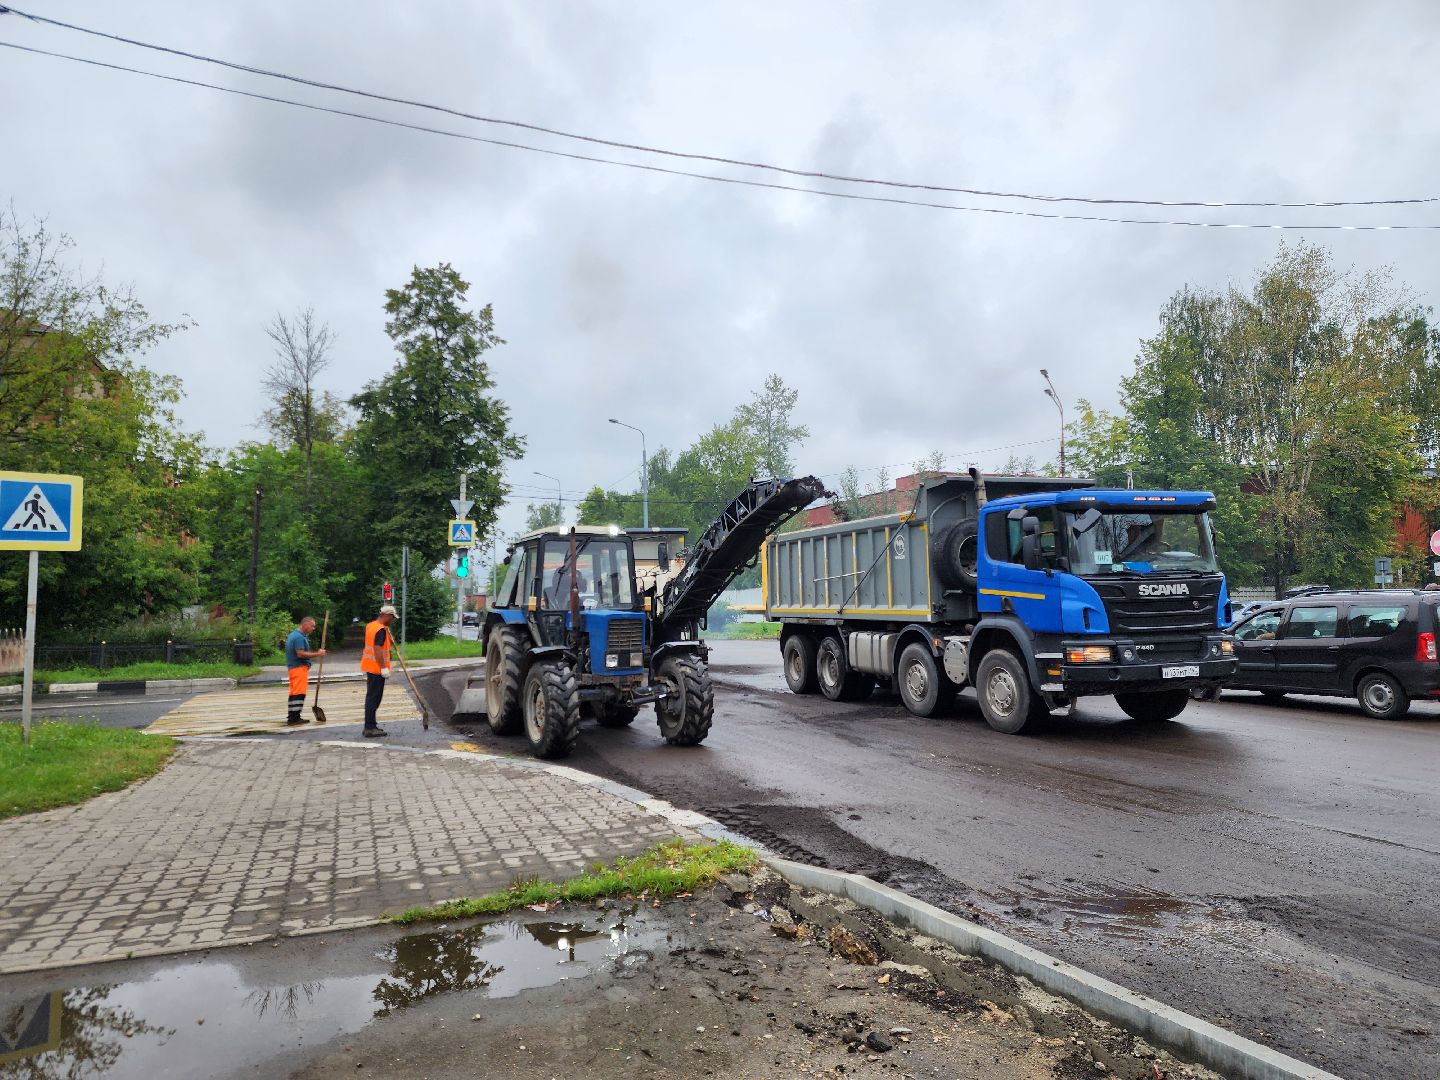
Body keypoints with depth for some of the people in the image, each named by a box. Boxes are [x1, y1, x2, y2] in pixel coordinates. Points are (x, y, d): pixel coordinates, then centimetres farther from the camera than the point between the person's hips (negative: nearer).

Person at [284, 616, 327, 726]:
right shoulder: (299, 637, -15)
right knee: (299, 693, -10)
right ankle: (294, 718, -11)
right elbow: (300, 654, -22)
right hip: (299, 668, -11)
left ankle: (292, 717, 17)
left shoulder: (294, 635, 19)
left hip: (293, 667, 11)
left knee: (294, 692, 13)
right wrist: (317, 654, -18)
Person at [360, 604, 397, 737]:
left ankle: (371, 724, 25)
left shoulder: (370, 625, 11)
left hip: (370, 666, 10)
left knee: (372, 696, 17)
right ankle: (370, 728, -5)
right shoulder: (381, 630, -19)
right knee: (374, 697, -7)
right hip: (377, 668, -10)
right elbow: (377, 649, -25)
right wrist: (384, 667, -23)